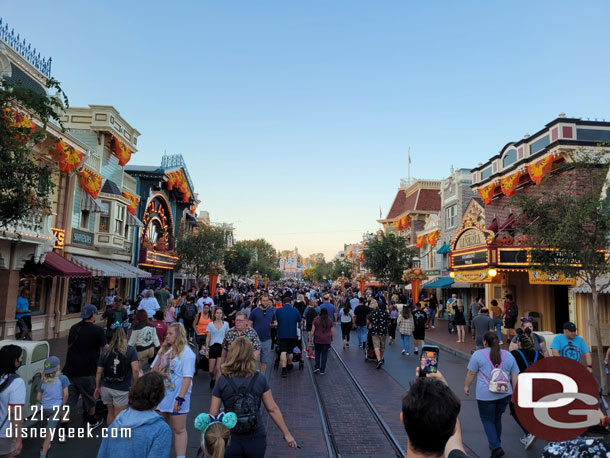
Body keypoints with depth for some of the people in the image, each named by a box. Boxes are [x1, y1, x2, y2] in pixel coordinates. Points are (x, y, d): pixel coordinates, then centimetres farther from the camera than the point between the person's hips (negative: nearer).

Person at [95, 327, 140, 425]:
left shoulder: (105, 353, 2)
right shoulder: (130, 350, -10)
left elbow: (99, 372, 4)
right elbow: (135, 370, -17)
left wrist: (97, 387, 16)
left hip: (106, 387, 4)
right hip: (121, 389, -4)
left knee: (110, 412, 22)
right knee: (118, 417, 7)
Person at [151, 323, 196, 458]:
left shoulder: (186, 353, -14)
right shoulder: (164, 349, 7)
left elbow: (187, 378, -18)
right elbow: (154, 371, 16)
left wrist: (180, 398, -22)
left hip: (176, 396, -7)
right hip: (161, 394, 7)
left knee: (179, 429, 0)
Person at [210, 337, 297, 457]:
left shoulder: (222, 381, -9)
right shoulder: (260, 379, -9)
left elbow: (213, 414, -8)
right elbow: (272, 409, -7)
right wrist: (287, 434, 2)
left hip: (231, 439, -1)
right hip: (256, 439, 1)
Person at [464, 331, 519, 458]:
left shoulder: (478, 354, -6)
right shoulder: (508, 355, 6)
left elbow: (471, 373, -2)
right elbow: (515, 376, 9)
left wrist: (466, 386, 12)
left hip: (486, 395, -4)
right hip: (505, 394, 5)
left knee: (487, 420, 9)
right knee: (497, 418, 21)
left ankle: (496, 447, -1)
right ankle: (496, 443, 34)